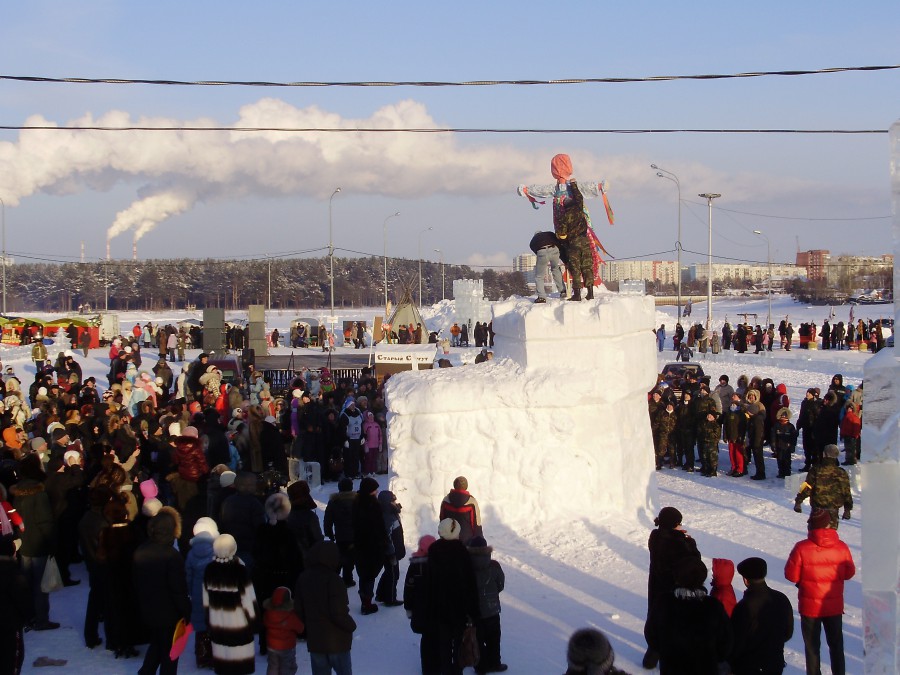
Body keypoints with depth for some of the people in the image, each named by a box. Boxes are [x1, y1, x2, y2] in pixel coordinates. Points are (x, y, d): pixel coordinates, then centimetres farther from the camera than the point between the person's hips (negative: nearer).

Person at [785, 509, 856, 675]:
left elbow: (791, 575, -12)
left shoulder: (801, 548, -19)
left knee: (812, 645, 12)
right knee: (836, 644, 19)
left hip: (810, 607, -2)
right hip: (835, 606, 2)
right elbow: (849, 573, 0)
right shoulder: (841, 547, -11)